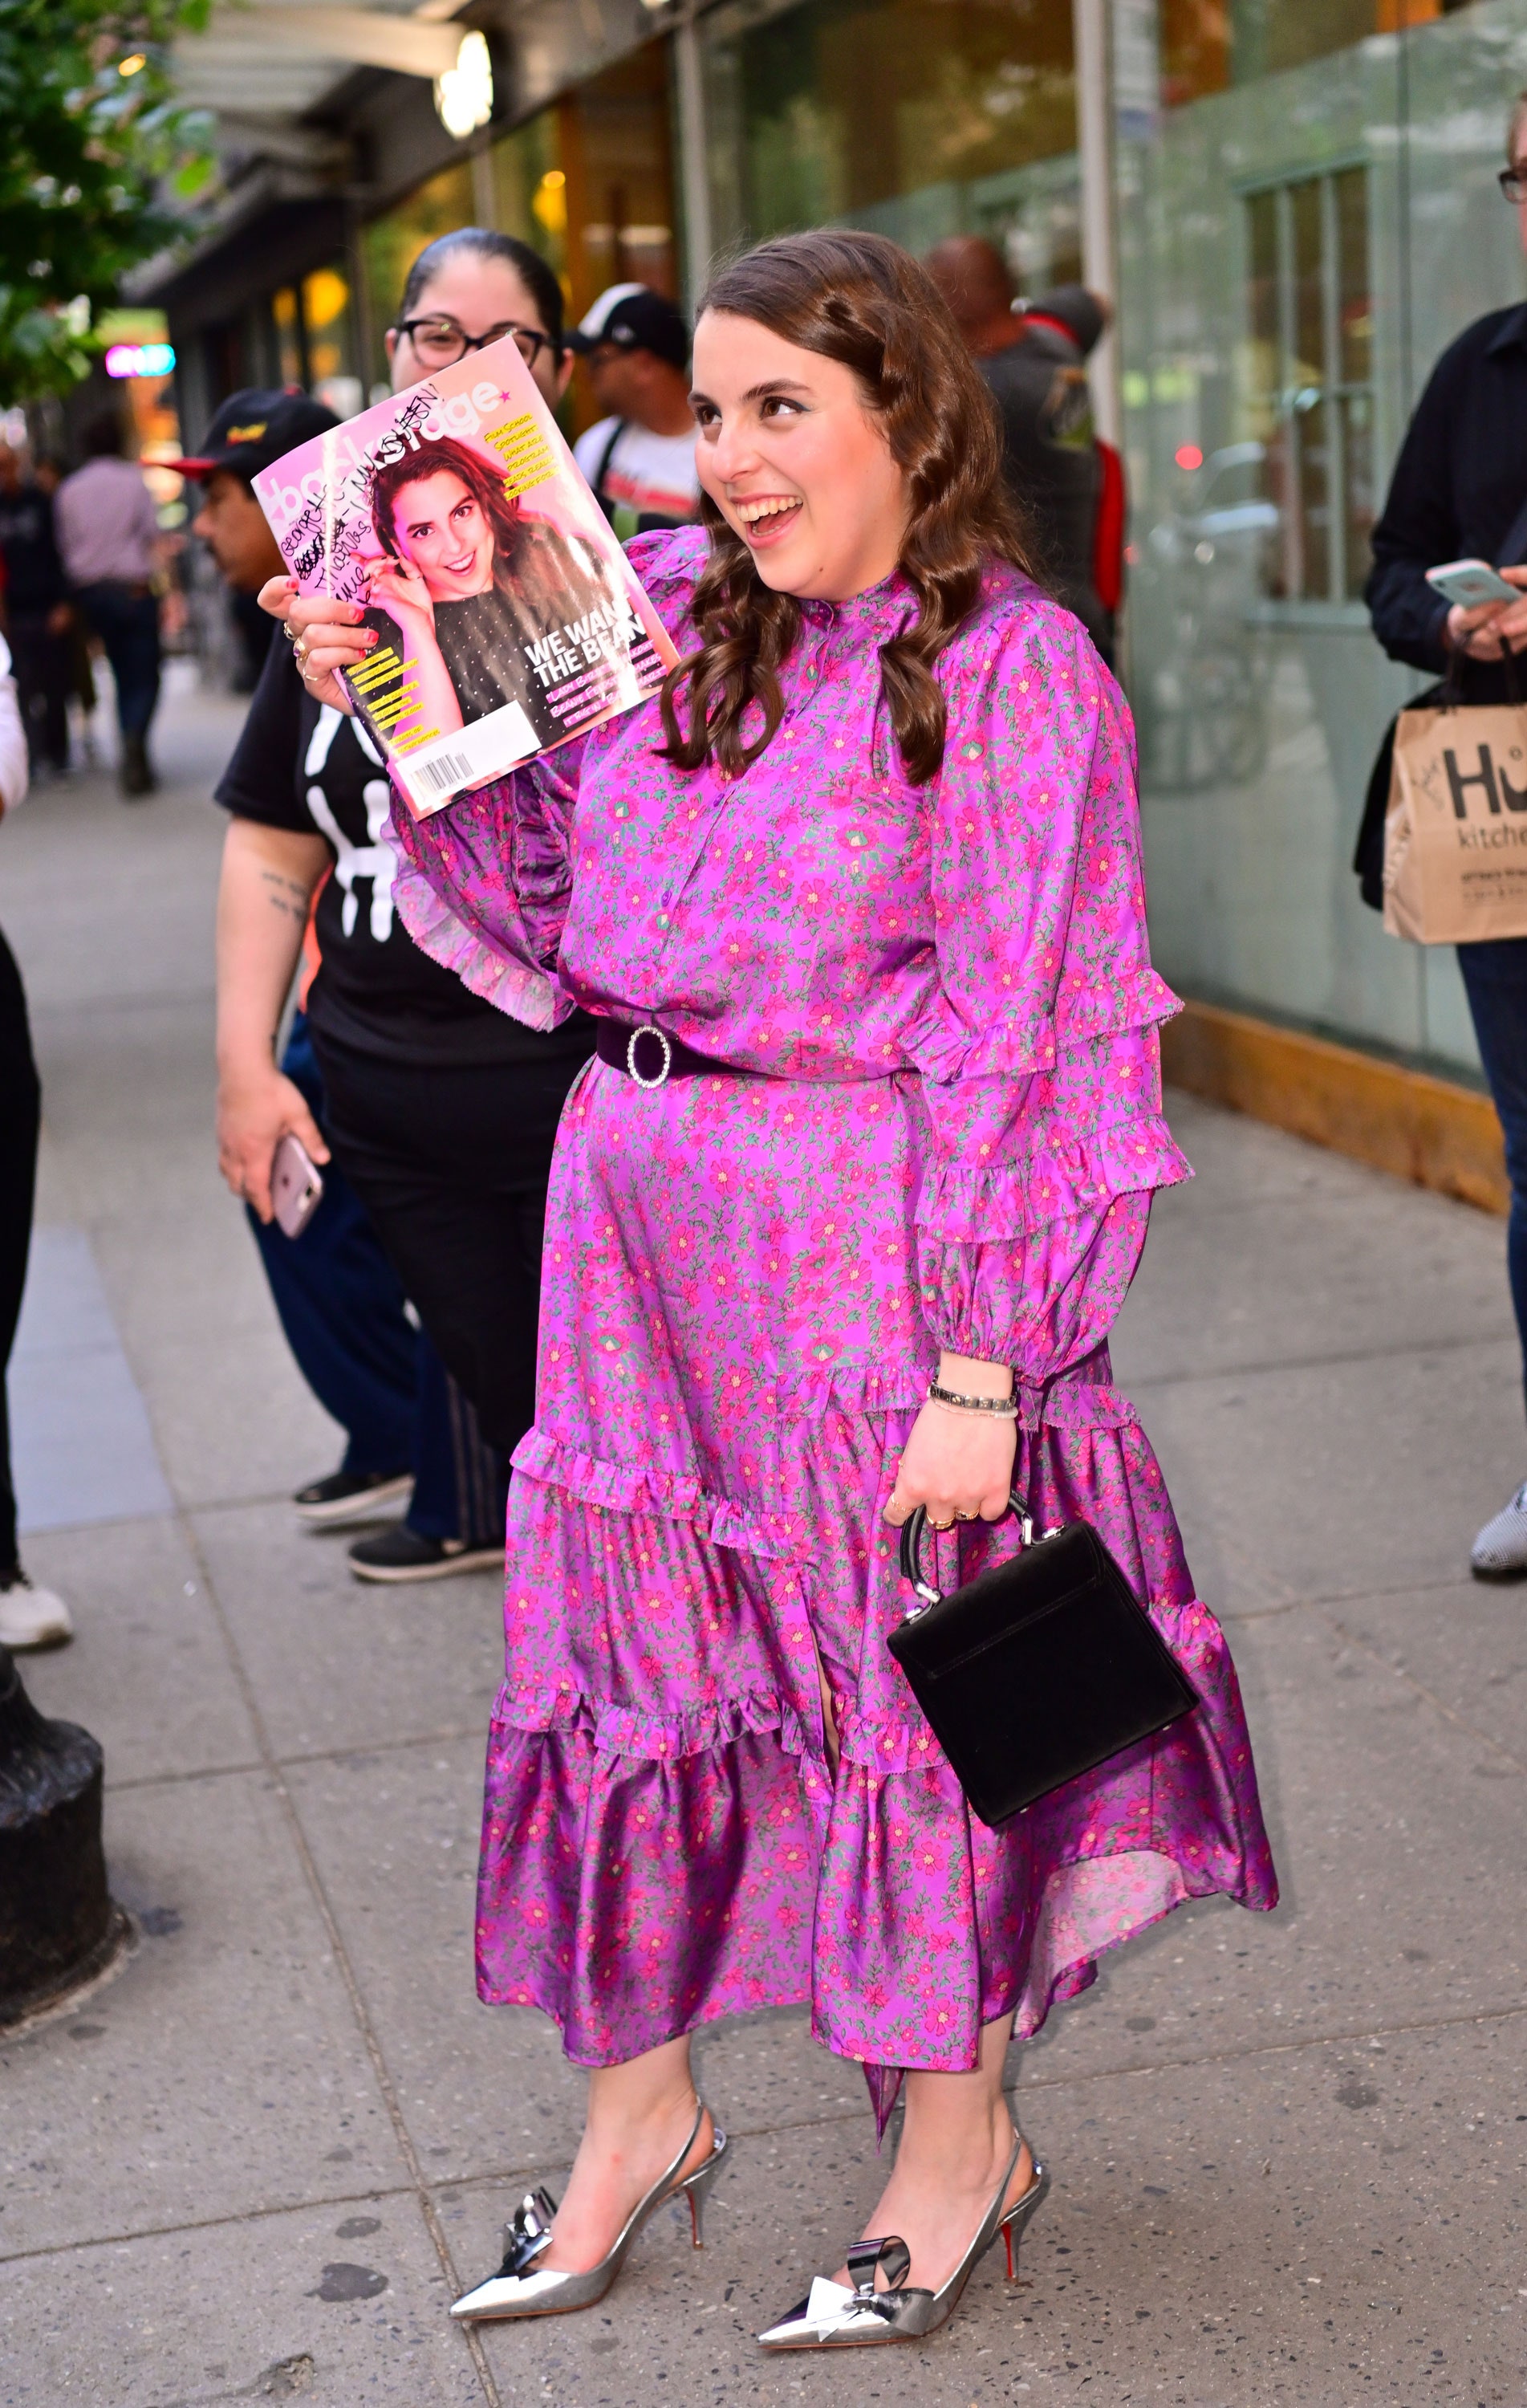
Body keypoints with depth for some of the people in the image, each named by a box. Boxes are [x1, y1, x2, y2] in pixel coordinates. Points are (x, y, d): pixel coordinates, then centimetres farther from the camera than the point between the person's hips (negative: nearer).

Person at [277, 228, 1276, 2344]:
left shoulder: (1013, 666, -9)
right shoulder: (662, 610, 8)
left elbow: (1020, 1038, -13)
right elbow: (547, 913, 14)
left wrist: (979, 1371, -16)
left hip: (867, 1234, -6)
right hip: (639, 1214, 6)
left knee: (908, 1665, 6)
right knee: (631, 1643, 13)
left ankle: (961, 2139, 27)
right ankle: (641, 2105, 32)